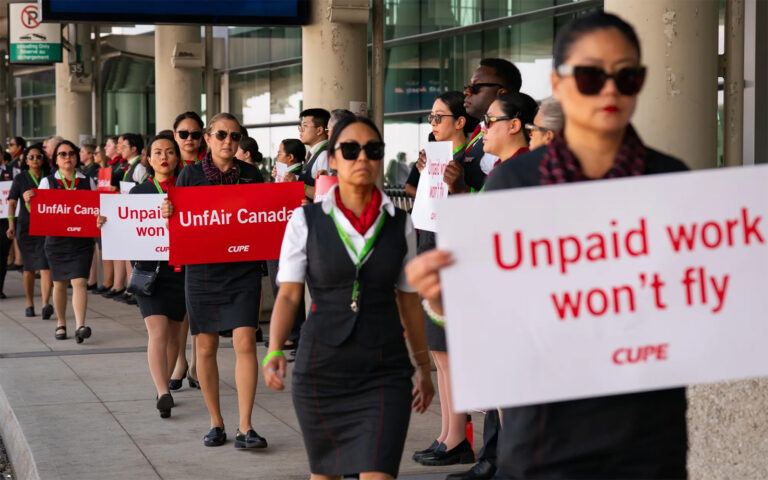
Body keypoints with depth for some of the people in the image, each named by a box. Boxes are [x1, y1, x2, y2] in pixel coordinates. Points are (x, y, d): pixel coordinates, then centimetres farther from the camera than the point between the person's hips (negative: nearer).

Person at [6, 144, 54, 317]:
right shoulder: (20, 179, 4)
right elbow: (12, 202, -1)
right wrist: (11, 225, -12)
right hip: (26, 227, 0)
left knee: (45, 266, -13)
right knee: (29, 267, 9)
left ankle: (46, 304, -21)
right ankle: (29, 304, 21)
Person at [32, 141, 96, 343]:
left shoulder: (87, 182, 6)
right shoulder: (47, 182, 4)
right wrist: (29, 201, -18)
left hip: (82, 240, -1)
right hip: (56, 240, 1)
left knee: (79, 282, -13)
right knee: (59, 284, 11)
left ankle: (80, 326, -20)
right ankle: (61, 324, 25)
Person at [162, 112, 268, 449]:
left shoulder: (251, 175, 5)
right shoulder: (190, 175, 3)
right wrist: (166, 212, -17)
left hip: (243, 269, 0)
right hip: (202, 270, 0)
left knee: (245, 343, -10)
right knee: (206, 346, 6)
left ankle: (245, 428, -7)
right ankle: (216, 423, 20)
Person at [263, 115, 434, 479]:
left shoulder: (400, 224, 5)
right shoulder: (306, 221, 0)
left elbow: (409, 300, 11)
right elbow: (289, 294, -2)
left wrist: (423, 365, 15)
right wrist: (274, 351, -16)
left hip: (385, 371, 0)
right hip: (320, 369, 0)